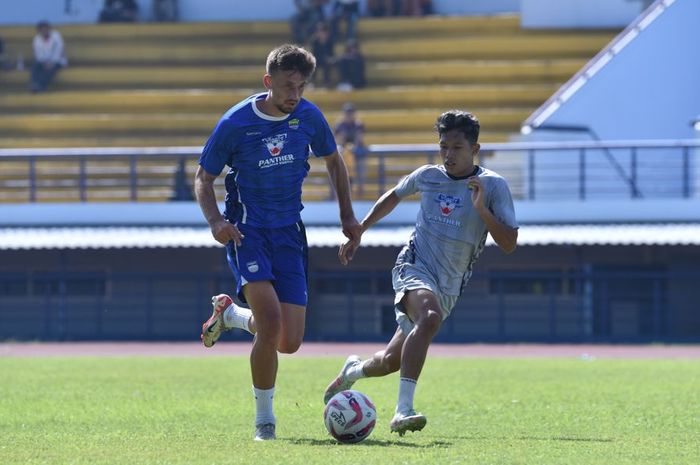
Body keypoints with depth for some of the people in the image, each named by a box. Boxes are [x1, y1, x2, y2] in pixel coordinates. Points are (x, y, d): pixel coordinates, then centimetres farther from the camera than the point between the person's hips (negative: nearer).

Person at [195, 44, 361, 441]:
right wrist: (216, 220, -19)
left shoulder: (308, 116, -1)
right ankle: (265, 420, -7)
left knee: (289, 342, -1)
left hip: (289, 233, 4)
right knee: (271, 323, -24)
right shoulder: (235, 123, -11)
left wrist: (348, 216, 12)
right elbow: (204, 178, -1)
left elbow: (333, 161, 18)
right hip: (248, 230, -4)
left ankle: (230, 312, 31)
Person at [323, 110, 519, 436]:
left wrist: (482, 210, -21)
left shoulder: (493, 186, -3)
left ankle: (352, 371, 46)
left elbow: (509, 244, -9)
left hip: (448, 288, 2)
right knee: (430, 317, -36)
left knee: (391, 362, 9)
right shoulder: (427, 176, 3)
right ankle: (403, 410, -43)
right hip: (415, 268, -2)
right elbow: (394, 196, 25)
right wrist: (358, 232, 23)